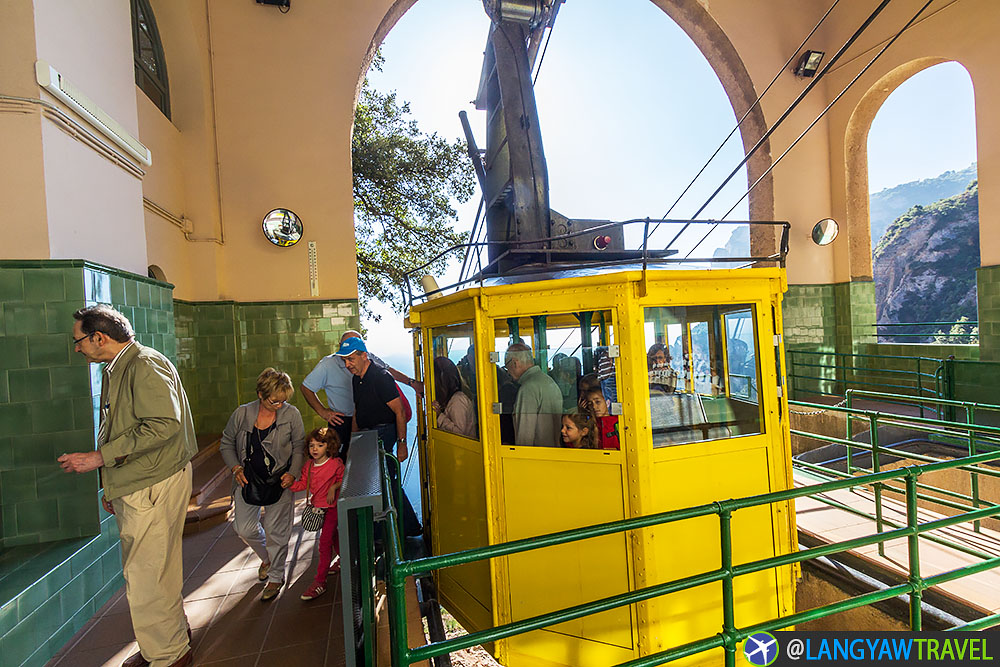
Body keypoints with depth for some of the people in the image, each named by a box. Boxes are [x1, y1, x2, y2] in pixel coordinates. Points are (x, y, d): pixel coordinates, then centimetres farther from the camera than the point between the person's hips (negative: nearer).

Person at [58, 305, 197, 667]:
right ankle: (175, 633, 35)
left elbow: (163, 425, -26)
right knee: (155, 571, 19)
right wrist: (112, 486, 21)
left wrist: (99, 457, -20)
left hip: (154, 486, -10)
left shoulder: (146, 364, -15)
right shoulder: (114, 371, 16)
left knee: (146, 577, -1)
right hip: (132, 488, 10)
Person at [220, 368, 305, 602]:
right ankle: (266, 558, 35)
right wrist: (235, 468, -5)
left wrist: (292, 473, -11)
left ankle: (276, 577, 25)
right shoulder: (242, 414, -6)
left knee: (275, 530, 2)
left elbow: (299, 447, -1)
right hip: (248, 479, 2)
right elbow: (227, 444, 8)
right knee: (244, 528, 3)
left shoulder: (291, 414, -10)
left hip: (279, 480, -2)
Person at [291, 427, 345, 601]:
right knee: (333, 536, 24)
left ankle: (320, 582, 0)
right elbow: (303, 484, 3)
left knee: (325, 542, -8)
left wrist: (334, 487, -24)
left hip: (331, 507, -7)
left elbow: (343, 479, -8)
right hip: (317, 506, 7)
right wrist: (289, 484, -11)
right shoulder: (309, 465, 1)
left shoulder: (336, 463, -16)